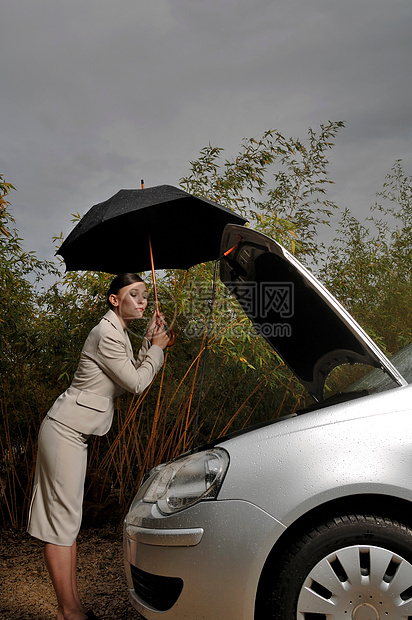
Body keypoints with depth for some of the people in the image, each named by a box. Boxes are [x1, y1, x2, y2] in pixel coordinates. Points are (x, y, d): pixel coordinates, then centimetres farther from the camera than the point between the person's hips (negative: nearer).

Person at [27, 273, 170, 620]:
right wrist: (157, 347, -2)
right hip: (66, 430, -10)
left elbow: (133, 376, 16)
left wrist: (149, 341, 11)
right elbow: (136, 383, -15)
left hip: (75, 433, 10)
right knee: (62, 519, -6)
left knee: (67, 518, 11)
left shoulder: (119, 333, 15)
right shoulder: (107, 334, -16)